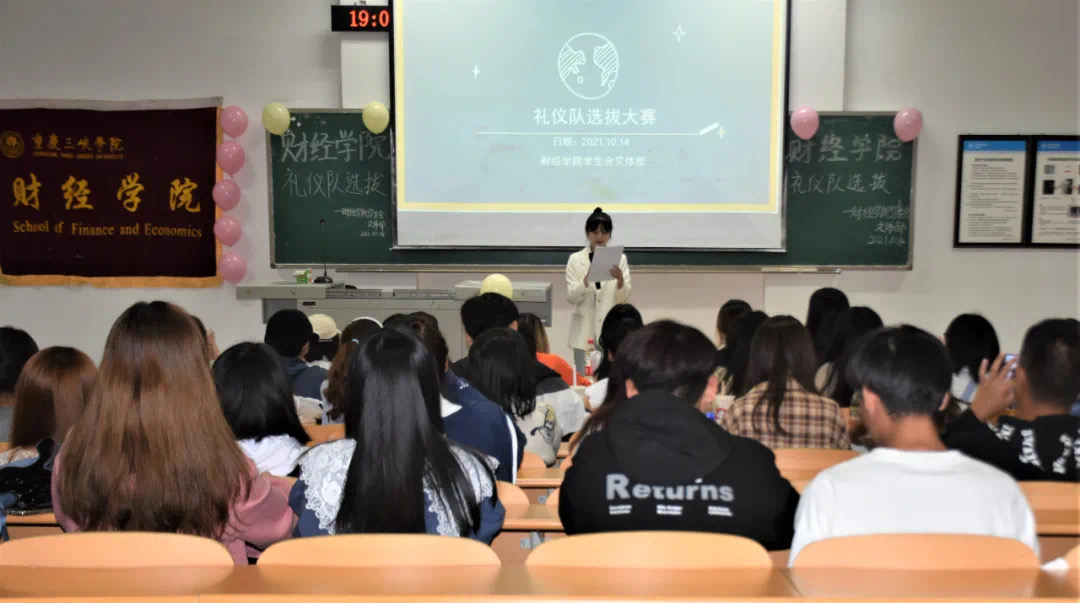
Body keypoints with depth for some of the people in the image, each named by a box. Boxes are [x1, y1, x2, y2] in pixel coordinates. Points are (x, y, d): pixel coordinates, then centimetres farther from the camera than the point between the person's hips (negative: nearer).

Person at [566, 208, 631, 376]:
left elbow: (624, 299, -1)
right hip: (585, 332, 0)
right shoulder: (575, 260, 3)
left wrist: (620, 279, -21)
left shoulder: (619, 259, 4)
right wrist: (587, 278, -22)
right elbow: (572, 297, -6)